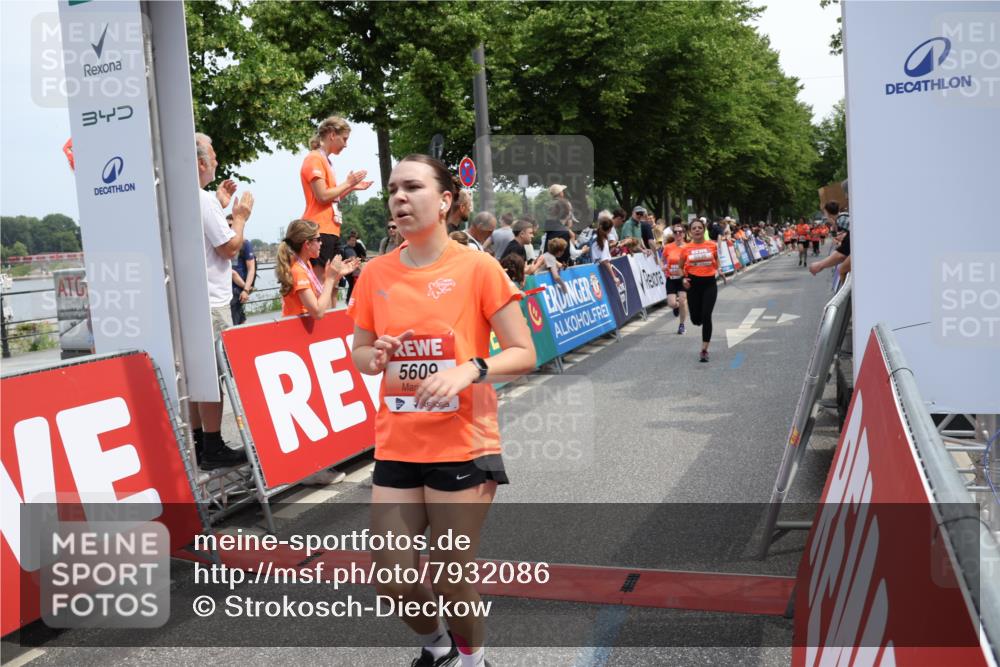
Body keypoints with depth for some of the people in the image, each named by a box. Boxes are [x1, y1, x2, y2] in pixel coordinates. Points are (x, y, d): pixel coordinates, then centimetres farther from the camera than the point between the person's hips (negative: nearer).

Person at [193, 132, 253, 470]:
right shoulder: (203, 200, -15)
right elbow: (230, 247, -13)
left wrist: (221, 205, 23)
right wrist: (240, 216, 3)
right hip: (209, 302, -9)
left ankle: (199, 444, 21)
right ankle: (212, 449, 2)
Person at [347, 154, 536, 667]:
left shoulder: (478, 268, -9)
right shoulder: (376, 274, 3)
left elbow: (524, 354, -7)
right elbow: (359, 354, 14)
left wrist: (471, 369, -24)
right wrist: (375, 357, -9)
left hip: (463, 448, -4)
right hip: (396, 447, 4)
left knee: (452, 578, 5)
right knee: (392, 580, 9)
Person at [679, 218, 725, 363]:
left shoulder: (712, 245, -1)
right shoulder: (685, 249, -1)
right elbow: (681, 267, 12)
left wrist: (718, 270, 3)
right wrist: (684, 278, -5)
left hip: (709, 283, -1)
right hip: (693, 284, 1)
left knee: (706, 317, -10)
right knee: (696, 319, 4)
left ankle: (704, 350, -3)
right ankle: (700, 319, 46)